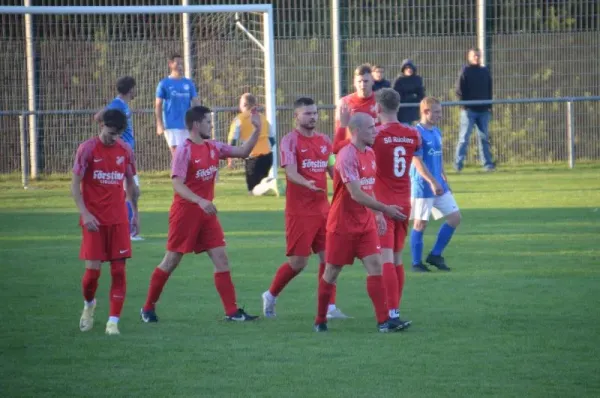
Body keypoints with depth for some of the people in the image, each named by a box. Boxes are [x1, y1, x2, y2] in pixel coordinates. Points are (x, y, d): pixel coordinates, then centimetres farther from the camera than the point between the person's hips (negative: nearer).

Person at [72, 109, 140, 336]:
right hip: (94, 220, -3)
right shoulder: (87, 149, -5)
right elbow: (75, 185, -5)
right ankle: (88, 304, 25)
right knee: (93, 268, -5)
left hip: (118, 219, 3)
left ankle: (113, 321, -1)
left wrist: (135, 211, 19)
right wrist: (84, 213, -15)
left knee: (118, 269, -4)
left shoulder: (125, 151, 5)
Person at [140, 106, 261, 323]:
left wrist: (257, 130, 2)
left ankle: (232, 311, -2)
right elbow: (177, 184, -21)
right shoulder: (184, 150, -14)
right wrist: (200, 201, -33)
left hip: (207, 212, 6)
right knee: (171, 261, 1)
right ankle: (148, 308, 14)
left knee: (221, 259, -1)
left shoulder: (213, 147, 7)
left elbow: (243, 152, 14)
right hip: (185, 213, -6)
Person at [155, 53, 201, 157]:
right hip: (172, 125, -3)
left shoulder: (189, 83, 10)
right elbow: (158, 105, 0)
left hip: (187, 124, 3)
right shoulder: (164, 84, 1)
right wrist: (159, 125, -9)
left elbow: (196, 102, 10)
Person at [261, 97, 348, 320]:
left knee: (328, 257, 0)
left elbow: (332, 170, 17)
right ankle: (271, 296, 18)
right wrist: (308, 184, -38)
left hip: (323, 208, 6)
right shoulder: (290, 140, -8)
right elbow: (290, 172, -20)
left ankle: (328, 308, 6)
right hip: (299, 211, -6)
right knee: (298, 262, -3)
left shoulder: (324, 141, 11)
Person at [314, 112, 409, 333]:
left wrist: (378, 214, 12)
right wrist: (385, 209, -25)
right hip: (342, 224, -7)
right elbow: (356, 194, -25)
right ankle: (320, 320, 17)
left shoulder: (370, 153, 8)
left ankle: (383, 320, -11)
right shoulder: (347, 155, -19)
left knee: (375, 265, -6)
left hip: (365, 223, 7)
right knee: (332, 271, 4)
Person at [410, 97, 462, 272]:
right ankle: (417, 263, 9)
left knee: (455, 217, 4)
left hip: (439, 185, 8)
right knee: (420, 223, -1)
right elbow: (417, 161, -19)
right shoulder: (417, 133, -13)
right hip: (422, 186, -8)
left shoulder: (437, 132, 11)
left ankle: (435, 255, 13)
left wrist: (444, 180, 19)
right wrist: (432, 182, -24)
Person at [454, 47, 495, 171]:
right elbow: (459, 90, -4)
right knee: (464, 137, -5)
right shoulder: (465, 71, -1)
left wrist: (489, 106, 9)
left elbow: (490, 90, 17)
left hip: (483, 110, 5)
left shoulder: (485, 71, 13)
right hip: (469, 110, -4)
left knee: (484, 138, 5)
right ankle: (458, 163, -4)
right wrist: (464, 104, -12)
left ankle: (487, 163, 7)